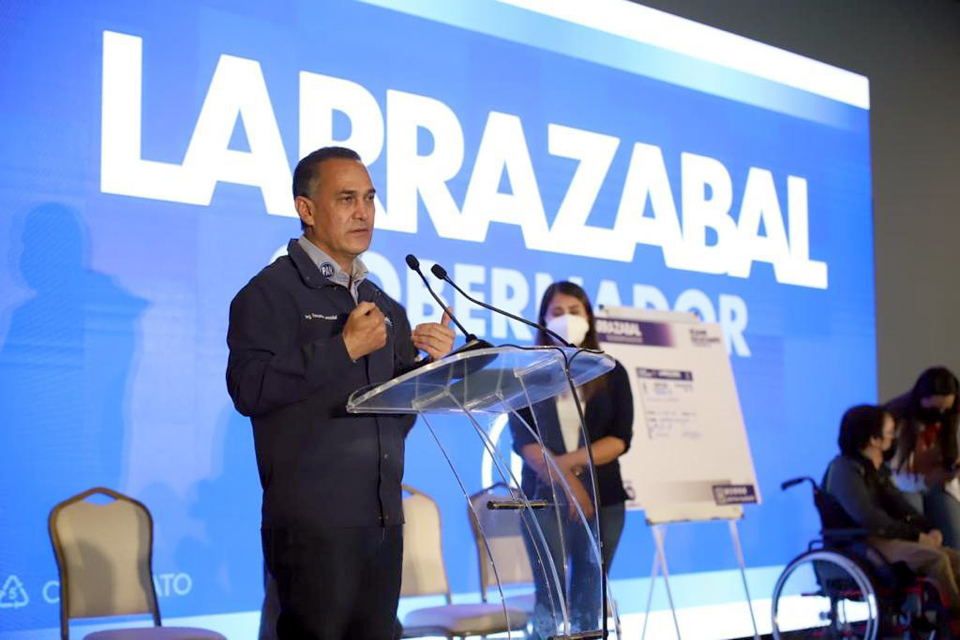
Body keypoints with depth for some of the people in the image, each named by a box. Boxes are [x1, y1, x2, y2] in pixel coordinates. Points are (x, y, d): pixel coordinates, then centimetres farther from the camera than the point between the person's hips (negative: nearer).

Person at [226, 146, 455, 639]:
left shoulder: (383, 306, 20)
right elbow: (249, 388, -19)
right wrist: (344, 348, -17)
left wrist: (431, 362, 2)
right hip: (313, 524, -7)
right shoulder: (270, 293, -3)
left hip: (383, 522, 7)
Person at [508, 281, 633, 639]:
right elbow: (523, 440, -6)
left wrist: (569, 462, -16)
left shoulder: (611, 372, 7)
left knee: (589, 599, 5)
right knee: (550, 595, -4)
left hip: (602, 497, 2)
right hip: (544, 496, -1)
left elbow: (620, 438, -3)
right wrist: (567, 482, -18)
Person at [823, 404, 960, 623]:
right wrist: (915, 535, -21)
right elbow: (868, 517, -24)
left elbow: (897, 503, 13)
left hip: (884, 537, 9)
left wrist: (928, 529, -6)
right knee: (935, 559, -27)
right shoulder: (845, 468, -14)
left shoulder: (877, 469, 17)